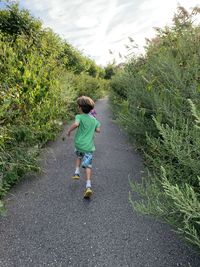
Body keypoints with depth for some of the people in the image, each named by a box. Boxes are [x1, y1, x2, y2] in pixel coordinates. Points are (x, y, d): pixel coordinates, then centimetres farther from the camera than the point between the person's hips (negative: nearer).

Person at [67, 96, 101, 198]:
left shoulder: (79, 117, -8)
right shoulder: (94, 119, 7)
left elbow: (75, 124, -29)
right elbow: (98, 130, 16)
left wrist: (69, 130, -13)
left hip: (79, 144, -2)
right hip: (89, 146, 2)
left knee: (79, 156, 32)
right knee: (88, 166, 3)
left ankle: (77, 172, 25)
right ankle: (88, 186, -8)